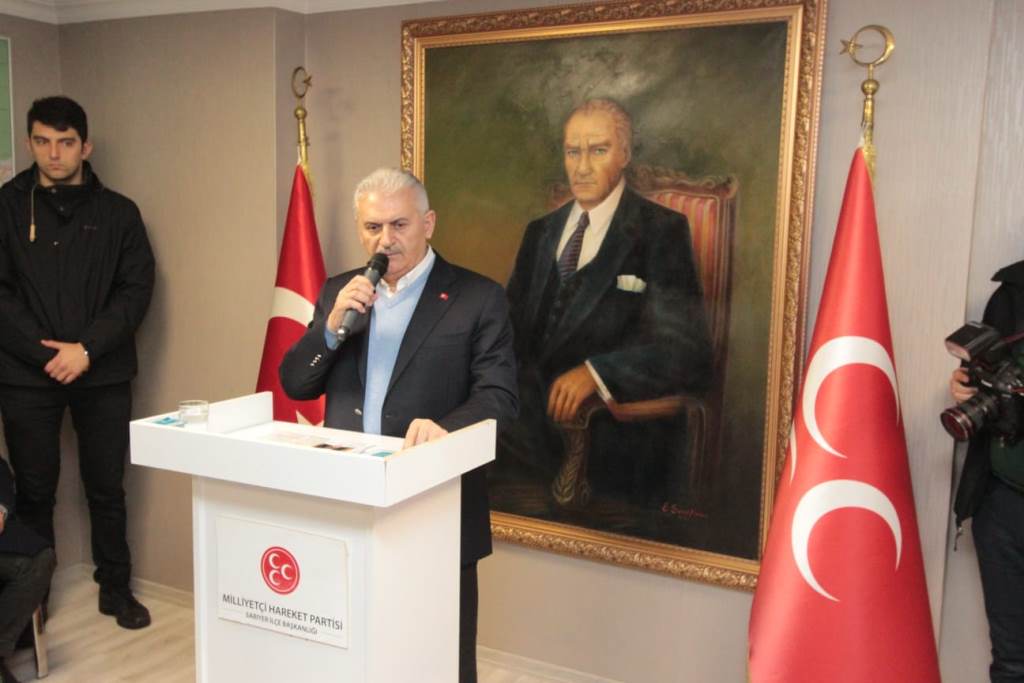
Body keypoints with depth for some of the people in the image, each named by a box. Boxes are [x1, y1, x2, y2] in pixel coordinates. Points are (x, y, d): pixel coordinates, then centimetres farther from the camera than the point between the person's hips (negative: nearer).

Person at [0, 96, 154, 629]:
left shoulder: (118, 213, 6)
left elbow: (136, 291, -1)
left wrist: (86, 349, -12)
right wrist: (47, 351, -12)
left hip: (103, 373, 1)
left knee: (106, 487, 7)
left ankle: (115, 587, 21)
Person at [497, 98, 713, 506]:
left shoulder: (661, 232, 2)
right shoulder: (540, 232, 21)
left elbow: (687, 351, -8)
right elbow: (512, 324, 18)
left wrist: (596, 371, -22)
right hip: (533, 412, 6)